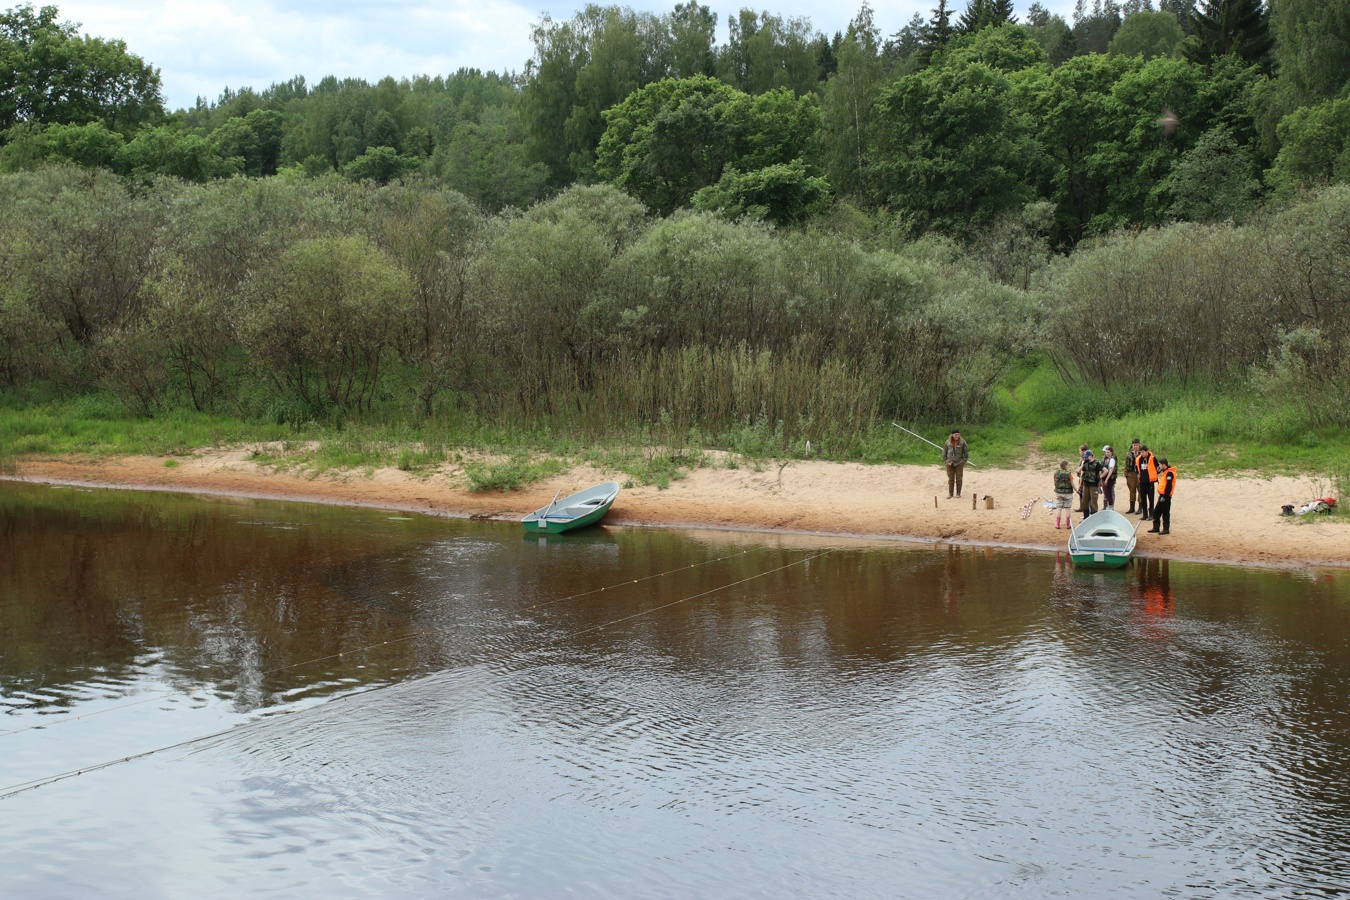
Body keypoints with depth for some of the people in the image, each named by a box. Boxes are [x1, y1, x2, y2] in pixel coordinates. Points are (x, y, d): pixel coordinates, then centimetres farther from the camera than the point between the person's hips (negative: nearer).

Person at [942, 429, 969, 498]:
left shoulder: (962, 442, -5)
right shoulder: (948, 442, 0)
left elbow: (966, 452, 2)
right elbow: (944, 452, 11)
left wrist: (964, 461, -2)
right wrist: (945, 460, 5)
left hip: (959, 463, -1)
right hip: (950, 463, 1)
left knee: (958, 479, 3)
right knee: (950, 479, 5)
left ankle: (958, 493, 14)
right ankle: (950, 493, 12)